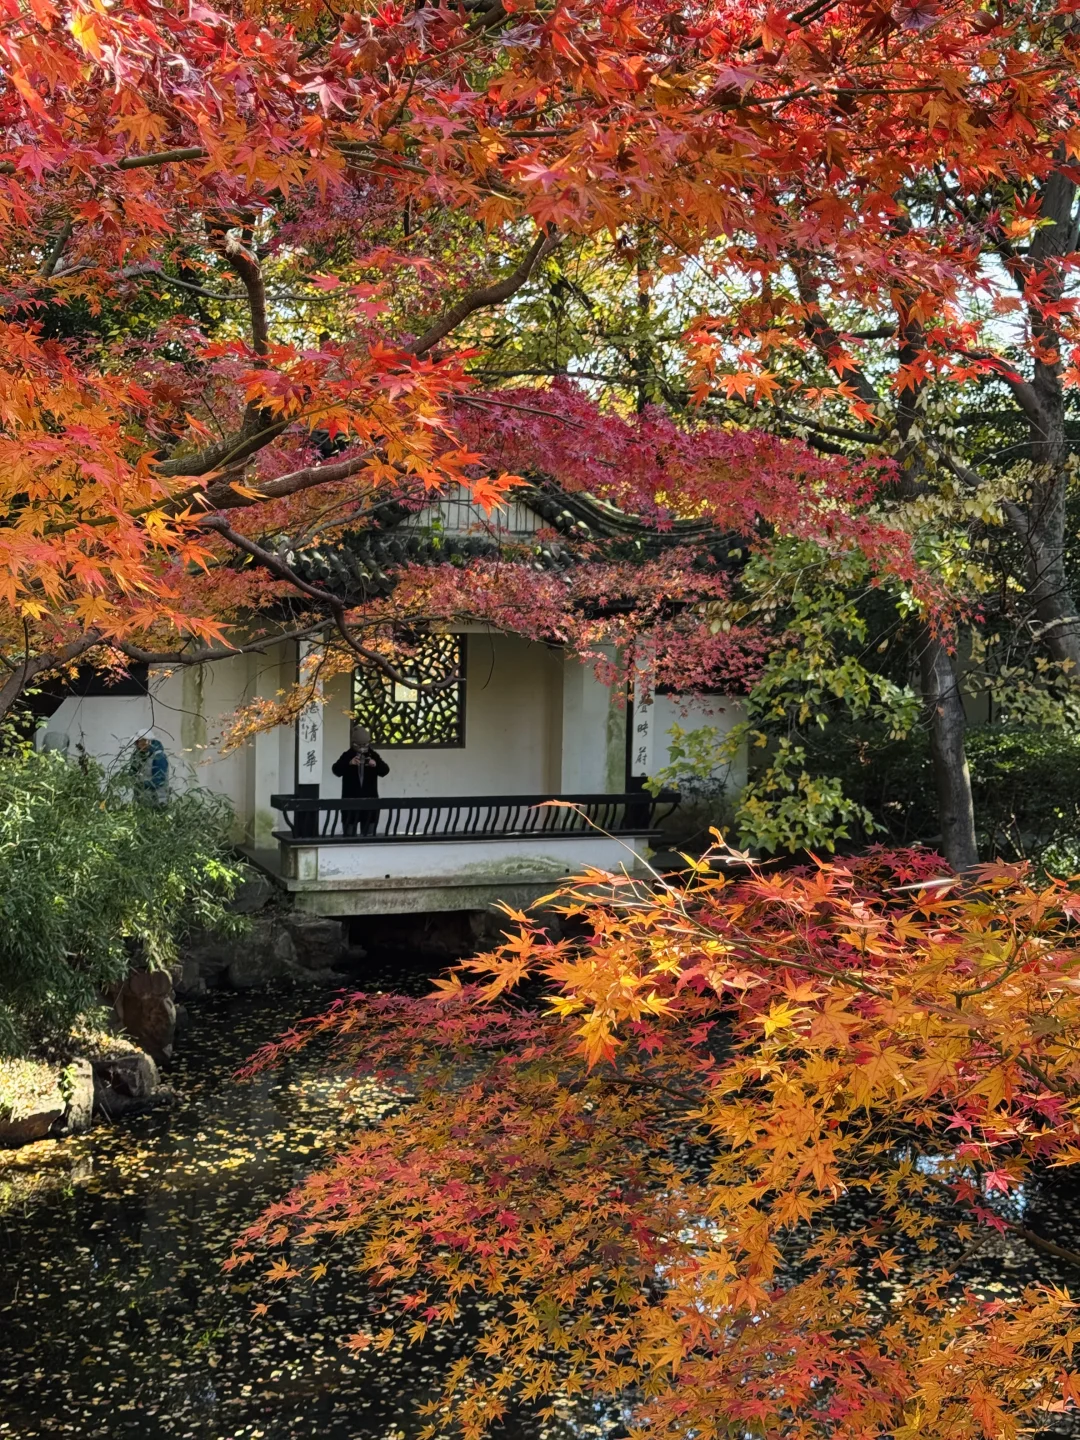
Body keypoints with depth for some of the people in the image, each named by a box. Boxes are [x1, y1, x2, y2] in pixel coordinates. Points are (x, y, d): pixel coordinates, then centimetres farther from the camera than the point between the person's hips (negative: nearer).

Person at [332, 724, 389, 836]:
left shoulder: (373, 756, 7)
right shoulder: (347, 756, 0)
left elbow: (385, 770, -4)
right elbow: (336, 770, -15)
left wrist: (376, 764, -26)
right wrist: (349, 763, -32)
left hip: (370, 799, 2)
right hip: (350, 800, -2)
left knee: (368, 835, 6)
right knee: (349, 835, 1)